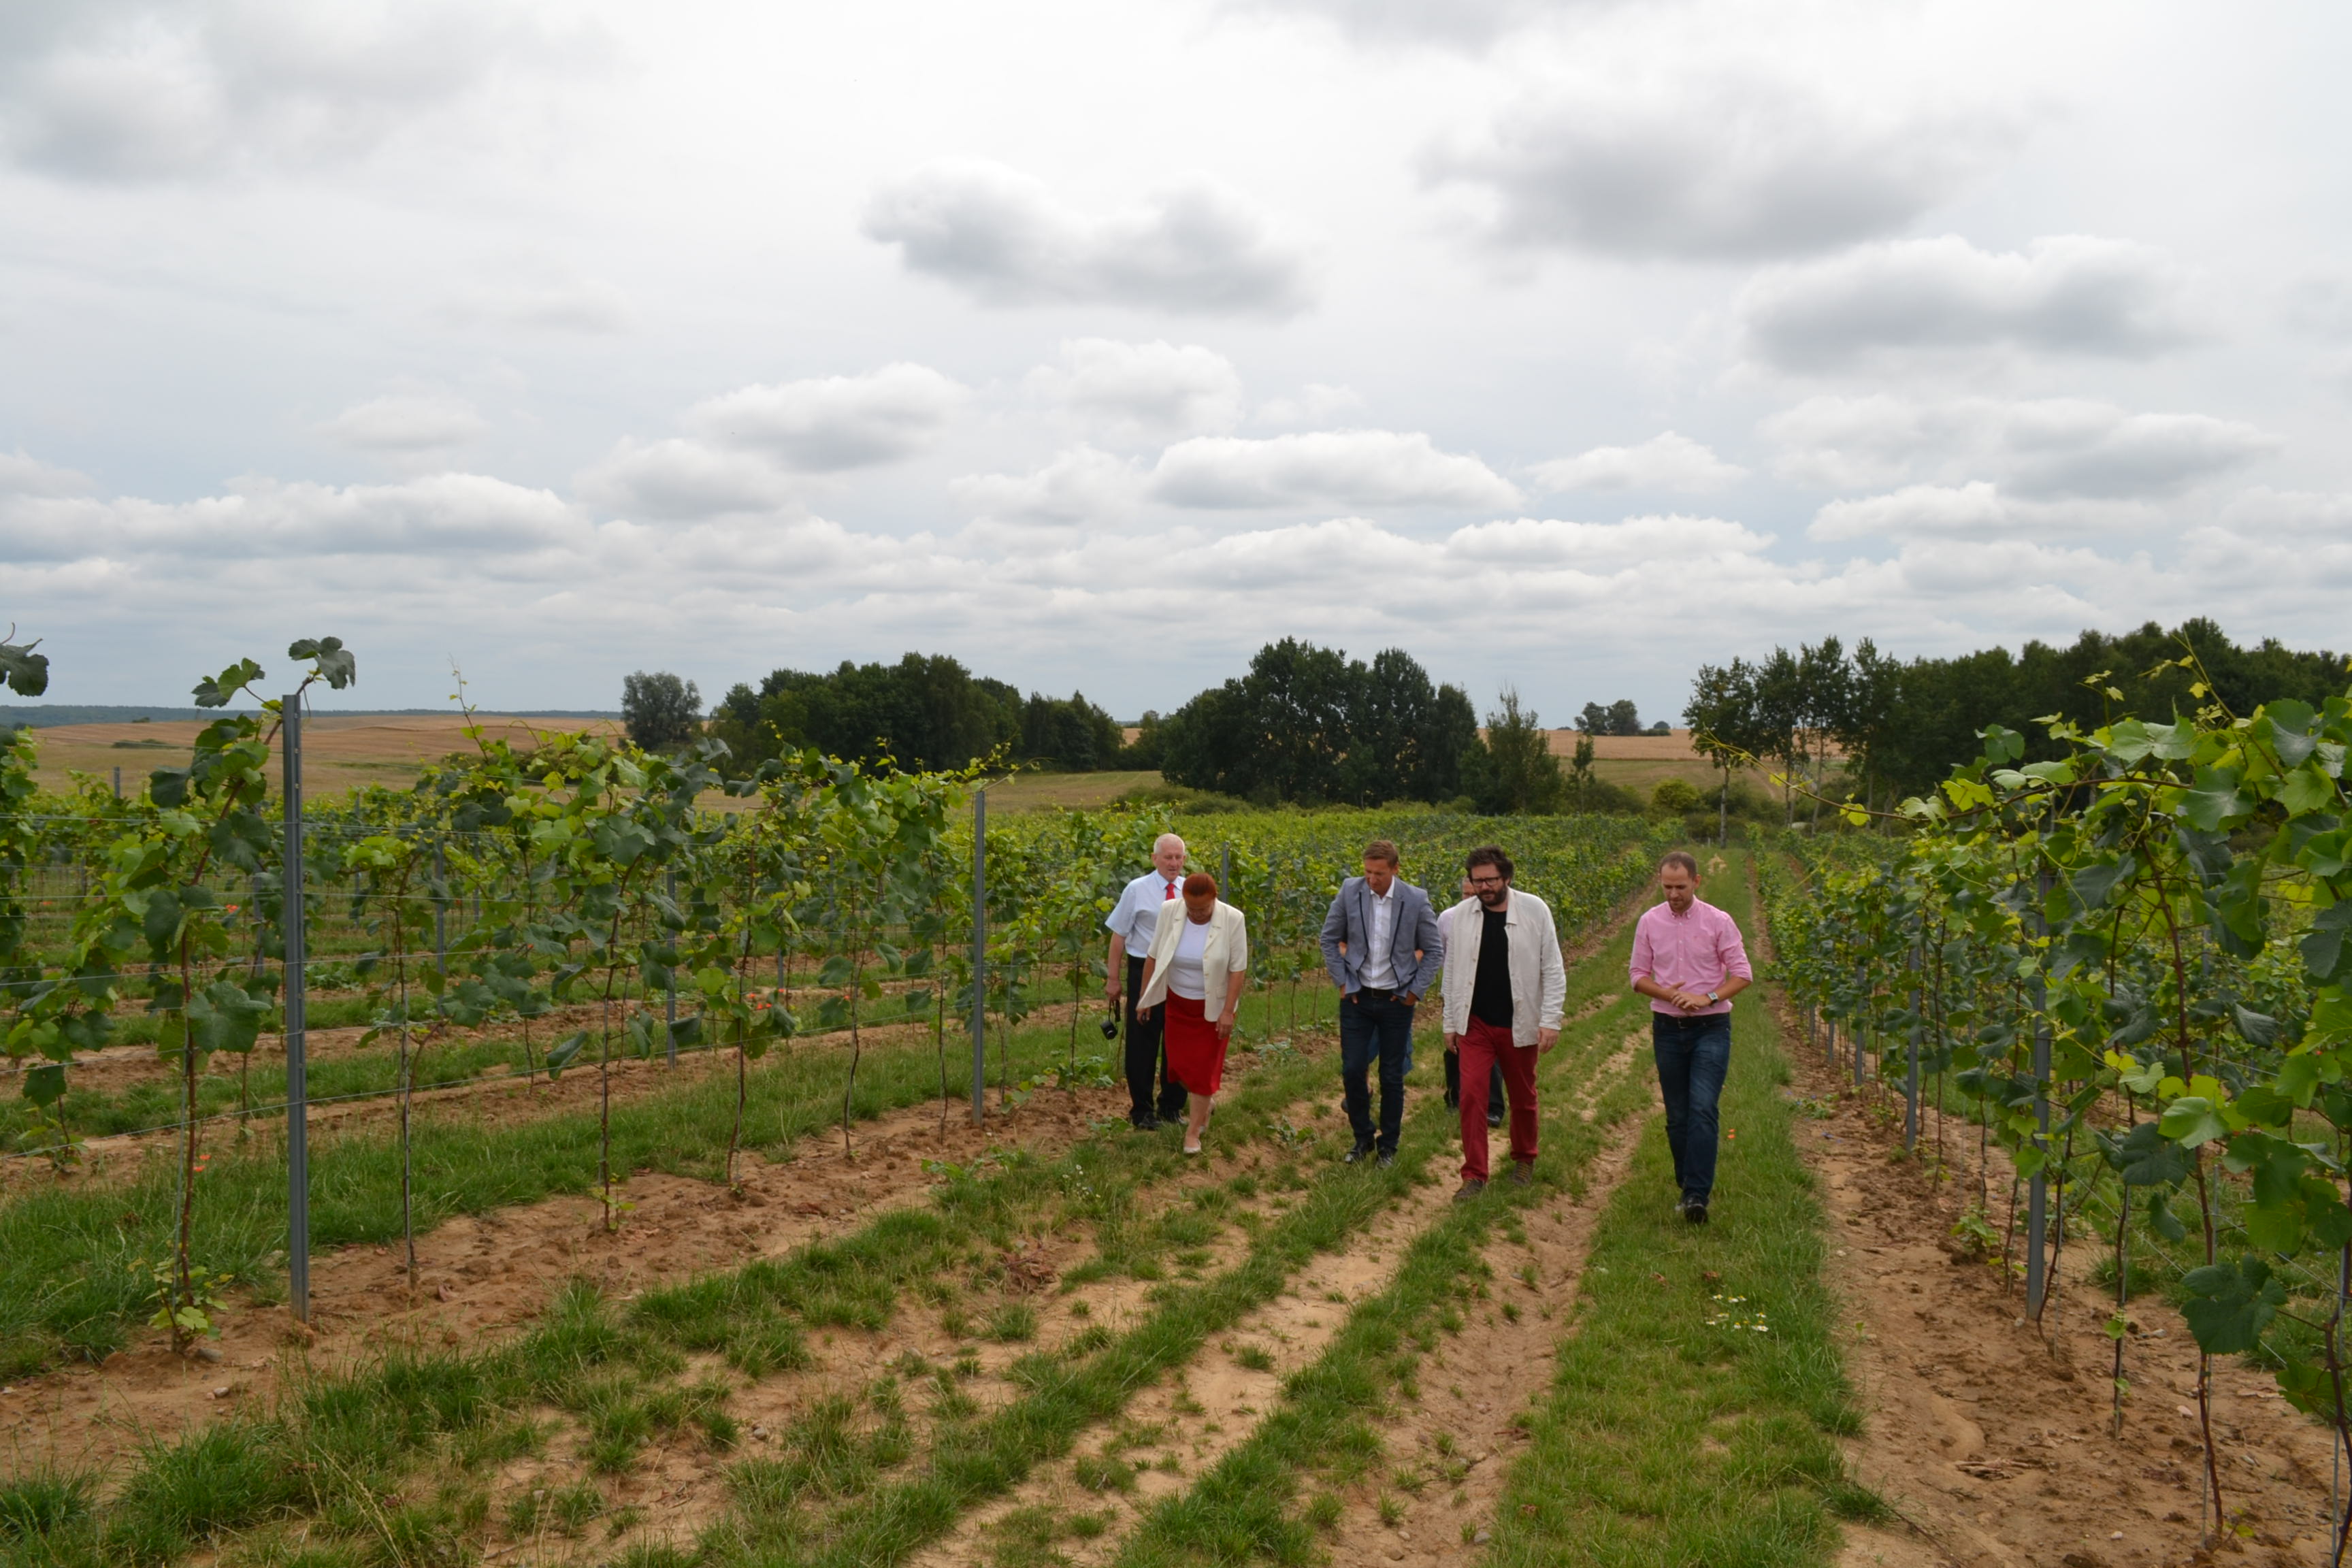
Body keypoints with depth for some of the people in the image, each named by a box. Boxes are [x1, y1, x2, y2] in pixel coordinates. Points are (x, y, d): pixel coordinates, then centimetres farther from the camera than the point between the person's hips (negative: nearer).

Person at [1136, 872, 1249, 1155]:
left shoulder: (1233, 920, -21)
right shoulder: (1169, 914, -14)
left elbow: (1238, 969, -16)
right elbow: (1153, 957, -4)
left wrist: (1228, 1011, -17)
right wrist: (1144, 997, 1)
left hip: (1212, 1007, -3)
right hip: (1177, 1003, 3)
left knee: (1203, 1067, 1)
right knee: (1180, 1063, 12)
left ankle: (1193, 1130, 12)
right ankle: (1202, 1103, 40)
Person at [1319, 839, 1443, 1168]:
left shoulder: (1416, 900, -11)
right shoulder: (1350, 891, -8)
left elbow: (1434, 951, 0)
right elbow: (1329, 938, 4)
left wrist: (1416, 990, -5)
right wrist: (1341, 980, -1)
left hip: (1396, 1001, -1)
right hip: (1357, 997, 1)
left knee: (1392, 1077, 7)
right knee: (1352, 1071, 1)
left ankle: (1388, 1146, 23)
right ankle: (1363, 1138, 22)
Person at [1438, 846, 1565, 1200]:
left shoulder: (1535, 910, -8)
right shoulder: (1462, 913, -1)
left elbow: (1553, 970, -6)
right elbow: (1453, 970, 7)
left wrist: (1551, 1021, -12)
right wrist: (1450, 1022, 7)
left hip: (1520, 1025, -1)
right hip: (1475, 1024, 1)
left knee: (1523, 1097, 14)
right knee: (1471, 1095, -7)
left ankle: (1524, 1159, 37)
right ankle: (1474, 1175, 1)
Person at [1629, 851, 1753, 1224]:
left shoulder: (1718, 922, -5)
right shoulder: (1649, 922, 3)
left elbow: (1742, 974, -3)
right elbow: (1639, 976, 7)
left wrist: (1708, 997, -19)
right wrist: (1666, 994, -13)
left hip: (1711, 1027, -3)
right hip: (1667, 1027, 3)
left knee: (1702, 1109, -14)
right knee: (1677, 1115, 9)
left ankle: (1697, 1194, -15)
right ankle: (1687, 1183, 24)